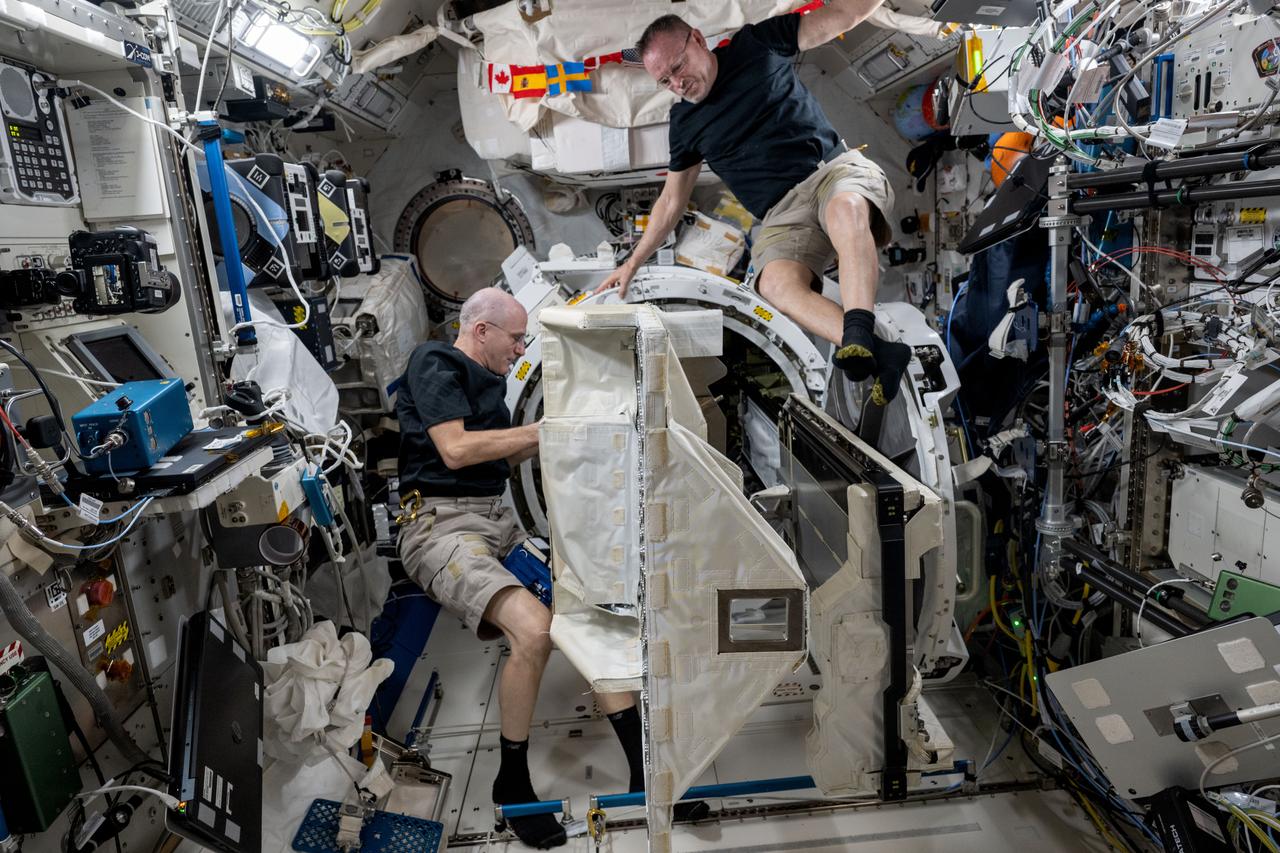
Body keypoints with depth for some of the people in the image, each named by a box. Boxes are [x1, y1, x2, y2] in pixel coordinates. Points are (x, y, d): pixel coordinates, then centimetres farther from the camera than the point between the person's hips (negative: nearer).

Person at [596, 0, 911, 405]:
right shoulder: (684, 122, 15)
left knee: (846, 208, -40)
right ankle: (880, 354, -45)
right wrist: (633, 262, 19)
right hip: (782, 214, 2)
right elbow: (671, 200, 21)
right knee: (777, 284, -32)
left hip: (833, 169, -2)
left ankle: (857, 339, -52)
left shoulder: (758, 44, 8)